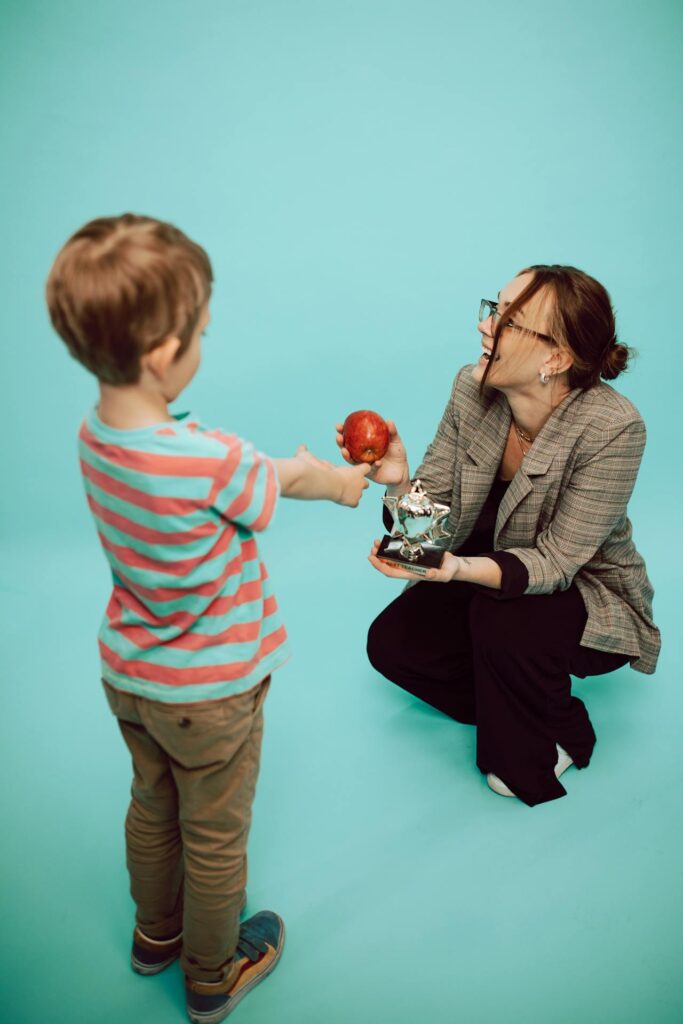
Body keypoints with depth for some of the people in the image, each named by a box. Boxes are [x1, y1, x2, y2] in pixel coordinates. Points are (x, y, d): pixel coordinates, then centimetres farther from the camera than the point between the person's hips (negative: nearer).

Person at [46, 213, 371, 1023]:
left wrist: (295, 470, 1)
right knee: (215, 839, 18)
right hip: (208, 693, -6)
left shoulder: (93, 434, -11)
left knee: (152, 808, 29)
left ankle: (157, 934, 55)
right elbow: (280, 483, -13)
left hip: (127, 673, 7)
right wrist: (340, 481, 6)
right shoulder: (211, 461, -35)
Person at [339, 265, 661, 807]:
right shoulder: (472, 388, -15)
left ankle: (555, 743, 1)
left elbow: (554, 562, -28)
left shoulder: (612, 427, -30)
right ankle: (519, 702, 14)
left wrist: (462, 569, -46)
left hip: (588, 592, -4)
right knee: (391, 641, -9)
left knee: (502, 623, -33)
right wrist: (398, 481, -36)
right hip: (488, 575, 5)